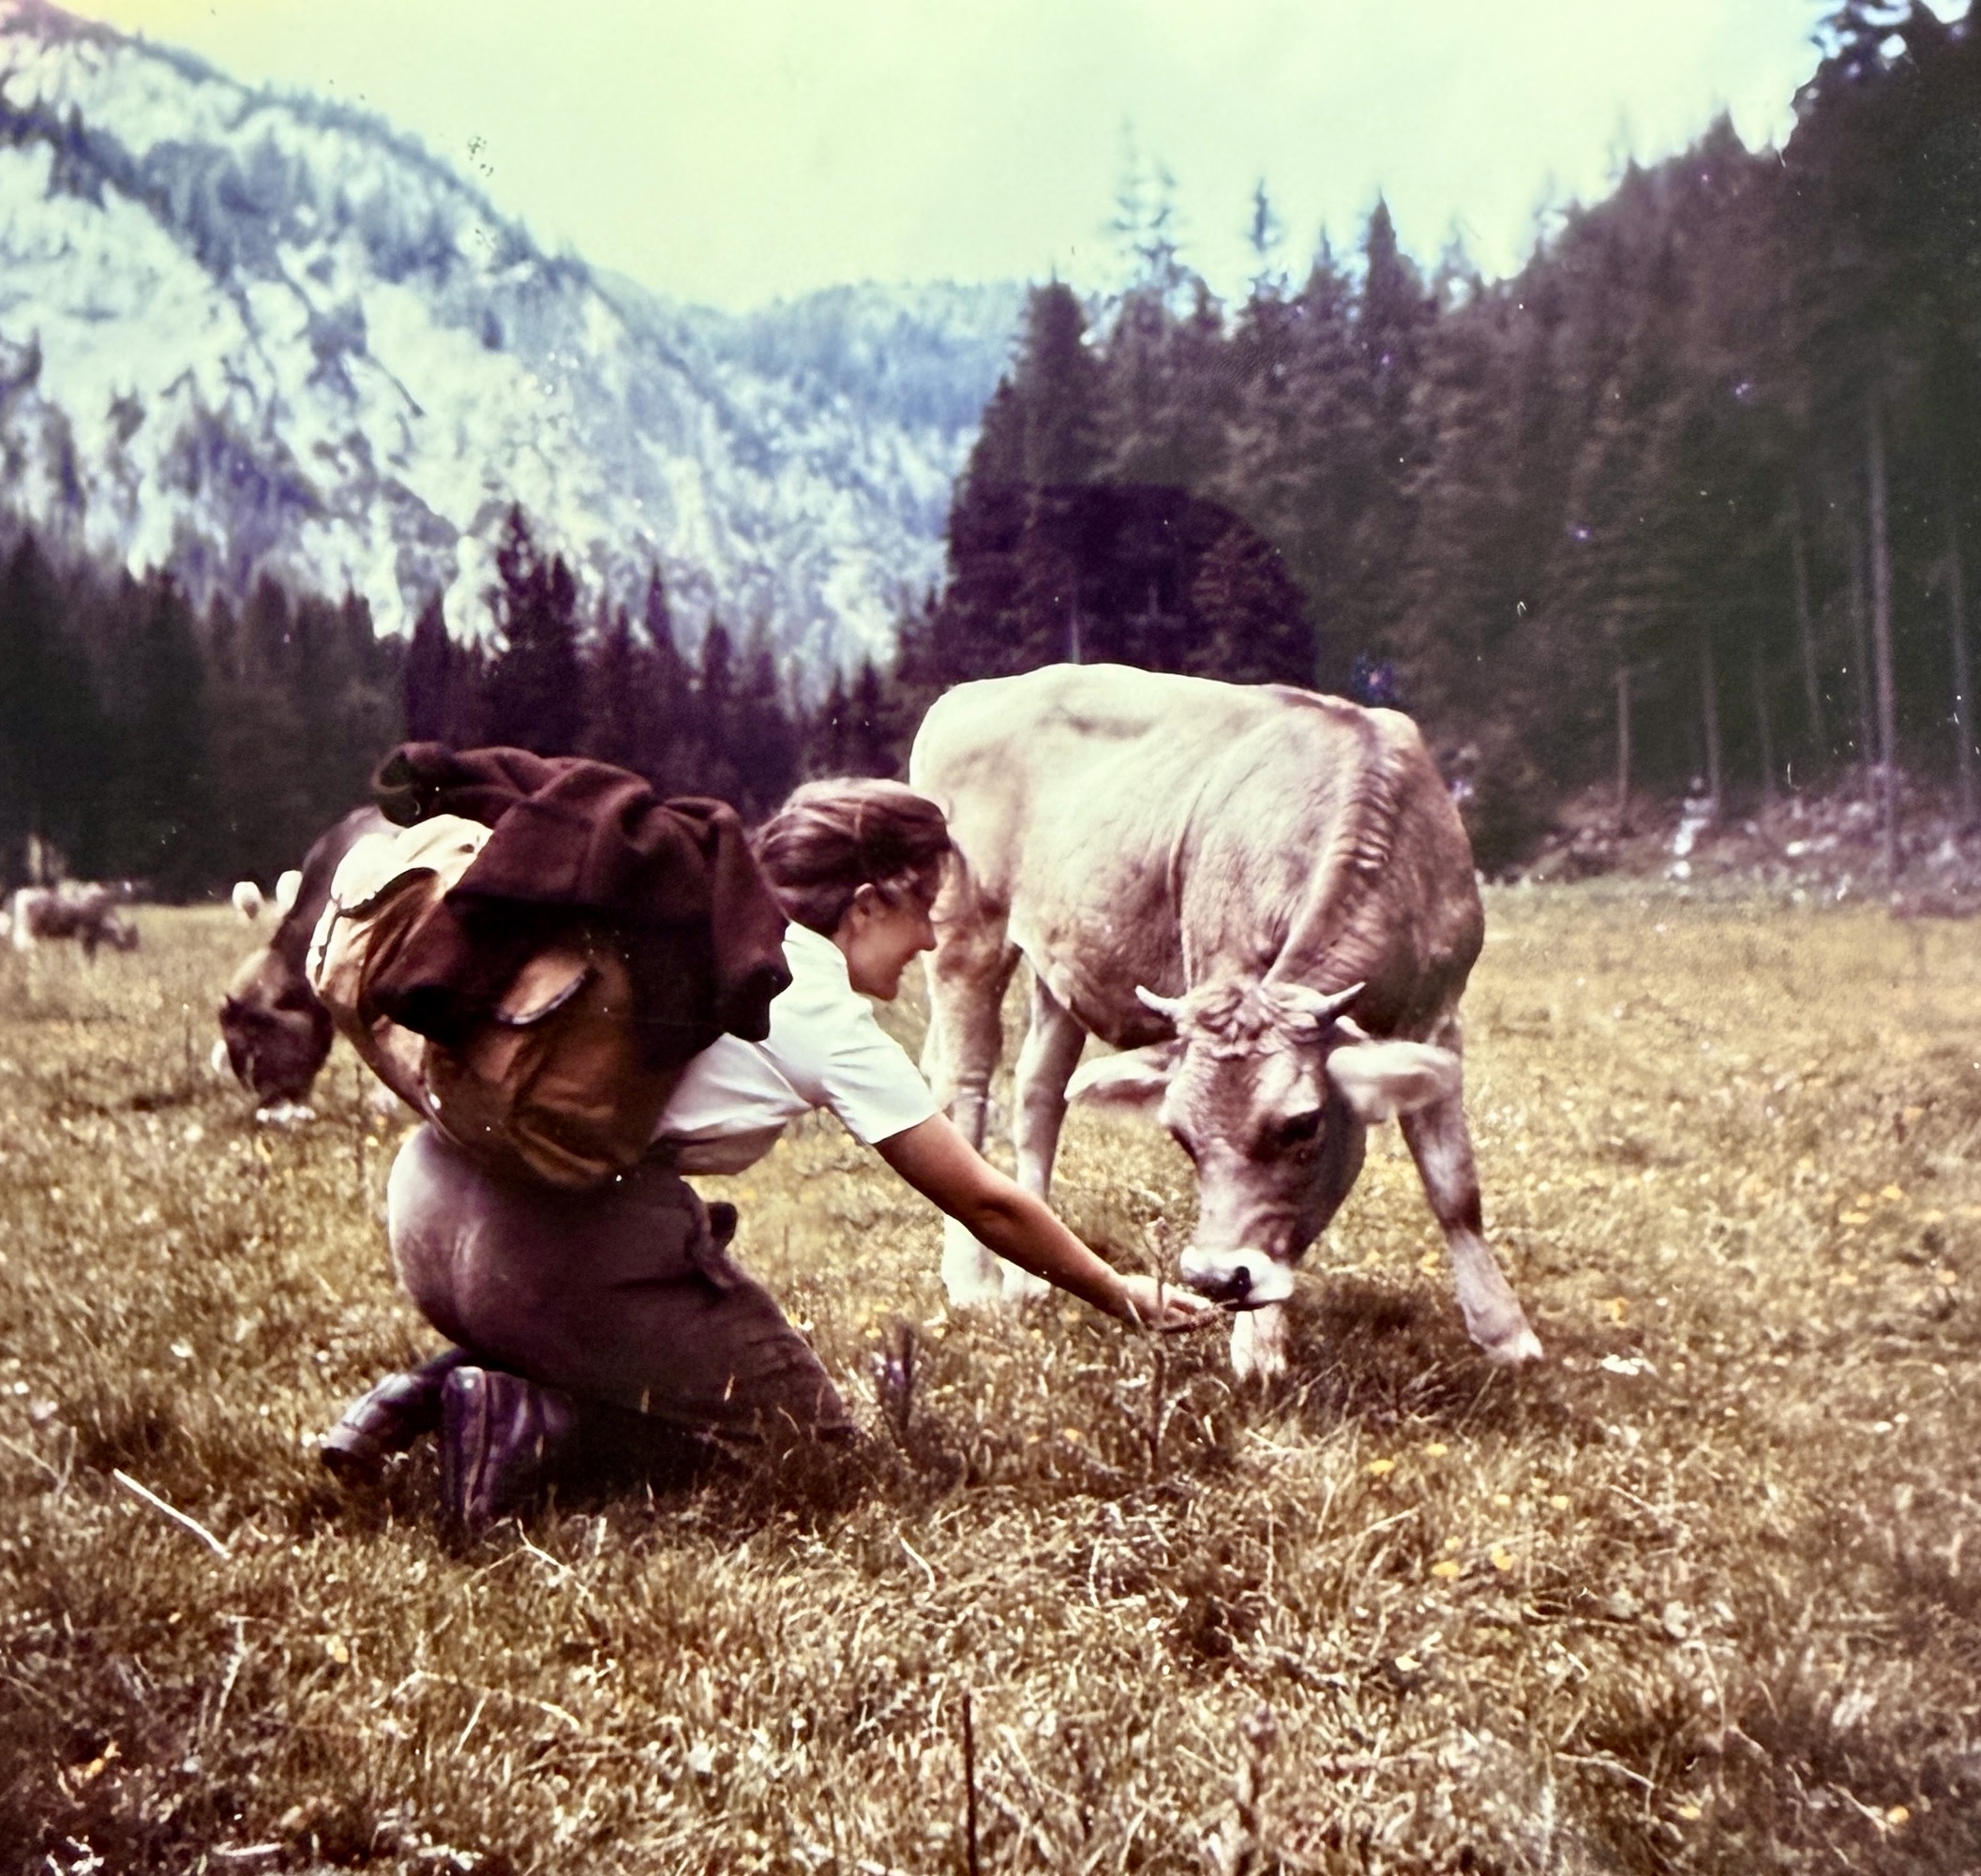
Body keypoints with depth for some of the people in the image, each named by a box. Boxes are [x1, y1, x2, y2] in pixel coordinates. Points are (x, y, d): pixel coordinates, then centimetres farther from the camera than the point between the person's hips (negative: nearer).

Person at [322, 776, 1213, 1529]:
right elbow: (985, 1201, 7)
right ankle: (532, 1417, -11)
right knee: (805, 1426, 7)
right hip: (567, 1236, -8)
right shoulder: (831, 1022, 0)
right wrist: (1123, 1295, 19)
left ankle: (437, 1390, 8)